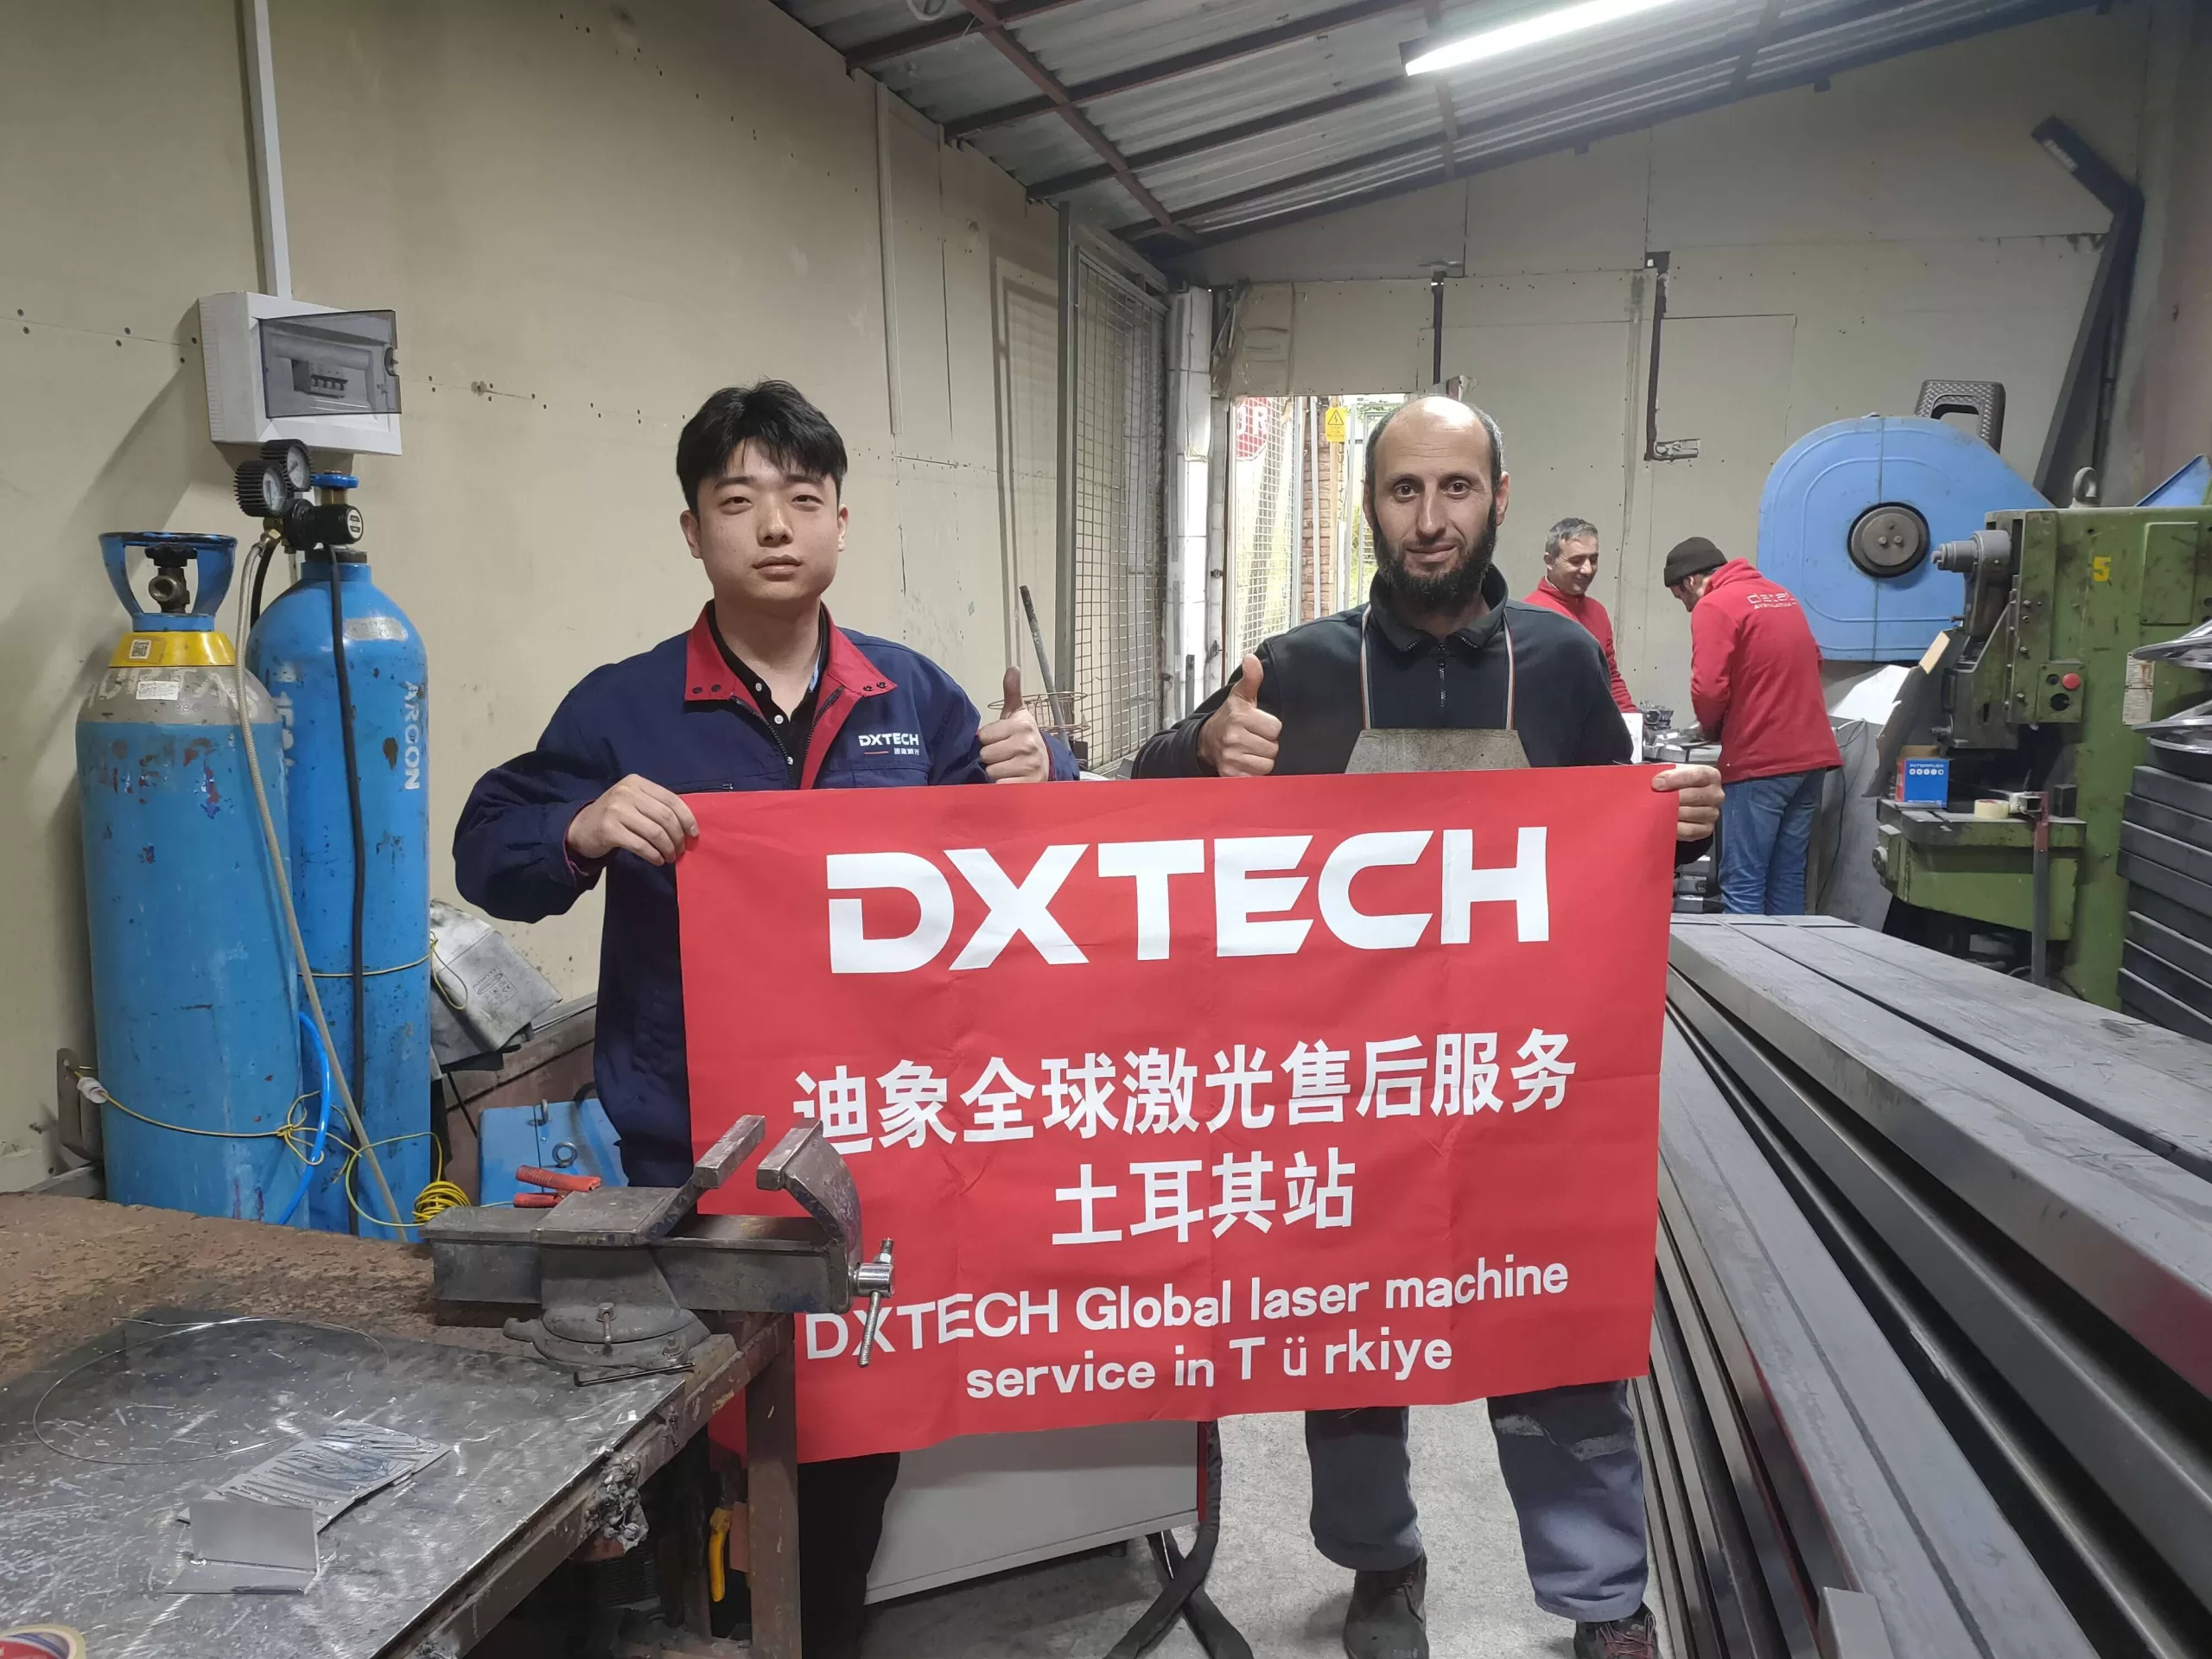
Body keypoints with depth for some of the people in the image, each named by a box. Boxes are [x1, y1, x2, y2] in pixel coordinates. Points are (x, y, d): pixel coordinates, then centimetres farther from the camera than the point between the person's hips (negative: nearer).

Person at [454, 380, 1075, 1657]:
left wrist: (1037, 772, -11)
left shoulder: (913, 694, 4)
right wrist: (583, 831, -23)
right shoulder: (625, 707, -3)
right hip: (696, 1157, -2)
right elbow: (487, 856, -2)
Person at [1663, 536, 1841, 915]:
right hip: (1811, 755, 8)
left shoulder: (1713, 606, -8)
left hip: (1760, 762, -8)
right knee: (1788, 880, 11)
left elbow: (1709, 689, -17)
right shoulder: (1781, 595, 18)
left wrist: (1713, 732, 2)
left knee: (1742, 884, -4)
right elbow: (1810, 662, 27)